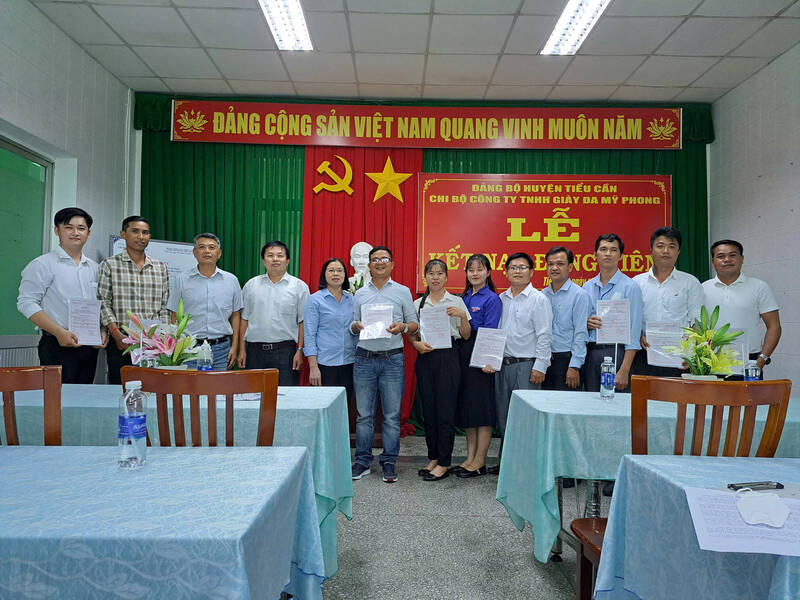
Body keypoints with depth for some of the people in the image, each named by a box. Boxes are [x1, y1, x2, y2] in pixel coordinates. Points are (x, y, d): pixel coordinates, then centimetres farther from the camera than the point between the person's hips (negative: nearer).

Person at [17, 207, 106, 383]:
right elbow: (26, 303, -9)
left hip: (90, 347, 5)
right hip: (58, 346, -5)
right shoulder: (42, 265, -2)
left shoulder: (94, 267, 16)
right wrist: (59, 332, -18)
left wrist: (102, 331, 4)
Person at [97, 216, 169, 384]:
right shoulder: (110, 265, 5)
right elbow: (103, 303, -1)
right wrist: (117, 334, -12)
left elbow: (164, 306, 12)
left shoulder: (161, 267, 13)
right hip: (121, 341, -2)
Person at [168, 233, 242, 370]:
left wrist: (234, 346, 3)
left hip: (221, 348, 1)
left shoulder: (231, 280, 7)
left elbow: (235, 315, 10)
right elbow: (175, 316, 6)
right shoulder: (183, 279, 4)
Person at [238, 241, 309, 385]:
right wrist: (242, 350, 6)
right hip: (254, 350, 2)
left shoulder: (299, 286, 3)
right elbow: (244, 319, 11)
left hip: (286, 351, -2)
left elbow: (303, 322, 1)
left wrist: (300, 350, -6)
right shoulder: (251, 285, 10)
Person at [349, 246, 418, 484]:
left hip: (392, 359, -2)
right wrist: (356, 326, -7)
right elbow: (353, 325, 16)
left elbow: (414, 324, 7)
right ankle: (363, 461, 17)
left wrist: (403, 327, -15)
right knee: (364, 414, 6)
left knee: (392, 414, 2)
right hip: (364, 358, 2)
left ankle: (389, 462, 13)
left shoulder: (402, 292, 6)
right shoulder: (360, 294, 13)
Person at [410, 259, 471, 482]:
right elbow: (412, 333, 15)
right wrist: (417, 344, -6)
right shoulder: (418, 304, 10)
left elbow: (466, 336, 4)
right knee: (428, 409, 8)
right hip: (425, 358, 3)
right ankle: (433, 458, 21)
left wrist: (463, 316, -12)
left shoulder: (456, 302, 4)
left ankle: (444, 463, 6)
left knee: (446, 410, -3)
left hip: (448, 357, -3)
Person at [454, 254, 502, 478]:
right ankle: (470, 458, 21)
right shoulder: (464, 297, 14)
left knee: (482, 408, -1)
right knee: (466, 406, 11)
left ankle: (479, 462, 8)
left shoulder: (492, 299, -7)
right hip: (463, 356, 8)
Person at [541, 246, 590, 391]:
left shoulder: (579, 294, -5)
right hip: (544, 360, 5)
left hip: (566, 359, -5)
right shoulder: (542, 295, 11)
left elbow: (580, 334, -10)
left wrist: (574, 366, -16)